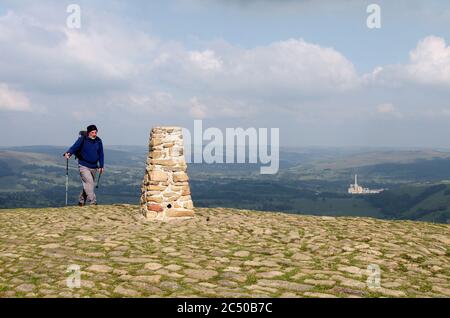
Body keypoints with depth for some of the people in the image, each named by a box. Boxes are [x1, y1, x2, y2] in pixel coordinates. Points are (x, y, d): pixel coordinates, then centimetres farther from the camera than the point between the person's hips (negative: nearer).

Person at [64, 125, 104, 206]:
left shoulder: (98, 141, 6)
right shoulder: (82, 140, -7)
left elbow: (101, 154, 12)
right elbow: (74, 147, -16)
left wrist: (101, 166, 8)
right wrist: (68, 153, -37)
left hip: (94, 167, 5)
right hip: (84, 166, -5)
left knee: (91, 184, 10)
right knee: (89, 182, -18)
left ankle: (81, 201, 25)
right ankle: (92, 202, -17)